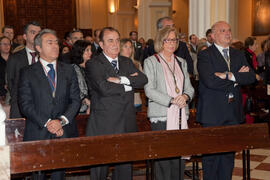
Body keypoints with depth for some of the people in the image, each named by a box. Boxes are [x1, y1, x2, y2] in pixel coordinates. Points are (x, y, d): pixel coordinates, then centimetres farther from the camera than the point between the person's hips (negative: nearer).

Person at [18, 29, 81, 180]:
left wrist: (61, 121, -10)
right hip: (38, 133, -2)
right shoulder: (27, 73, 2)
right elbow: (25, 104, -4)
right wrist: (46, 123, -14)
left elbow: (76, 99, 5)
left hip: (64, 132, 2)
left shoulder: (69, 71, 10)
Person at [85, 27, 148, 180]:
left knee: (125, 167, 9)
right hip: (103, 127, -5)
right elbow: (104, 88, -19)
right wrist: (129, 84, -7)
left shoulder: (127, 62, 15)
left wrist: (120, 79, -15)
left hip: (127, 126, 5)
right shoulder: (93, 64, -3)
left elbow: (143, 80, -1)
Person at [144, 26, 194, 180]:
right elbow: (149, 90, -7)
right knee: (163, 158, -5)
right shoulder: (151, 62, 1)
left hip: (181, 116, 5)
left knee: (180, 158, 3)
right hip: (162, 116, -4)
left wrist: (185, 96, -8)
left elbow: (189, 88, 16)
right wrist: (171, 101, -15)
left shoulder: (181, 62, 18)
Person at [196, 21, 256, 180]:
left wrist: (229, 75, -15)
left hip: (233, 113, 5)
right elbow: (210, 81, -19)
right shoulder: (205, 55, -4)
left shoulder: (238, 55, 14)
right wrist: (237, 78, -8)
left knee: (229, 153, 11)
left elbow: (251, 77, 0)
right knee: (212, 154, 0)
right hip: (213, 113, -5)